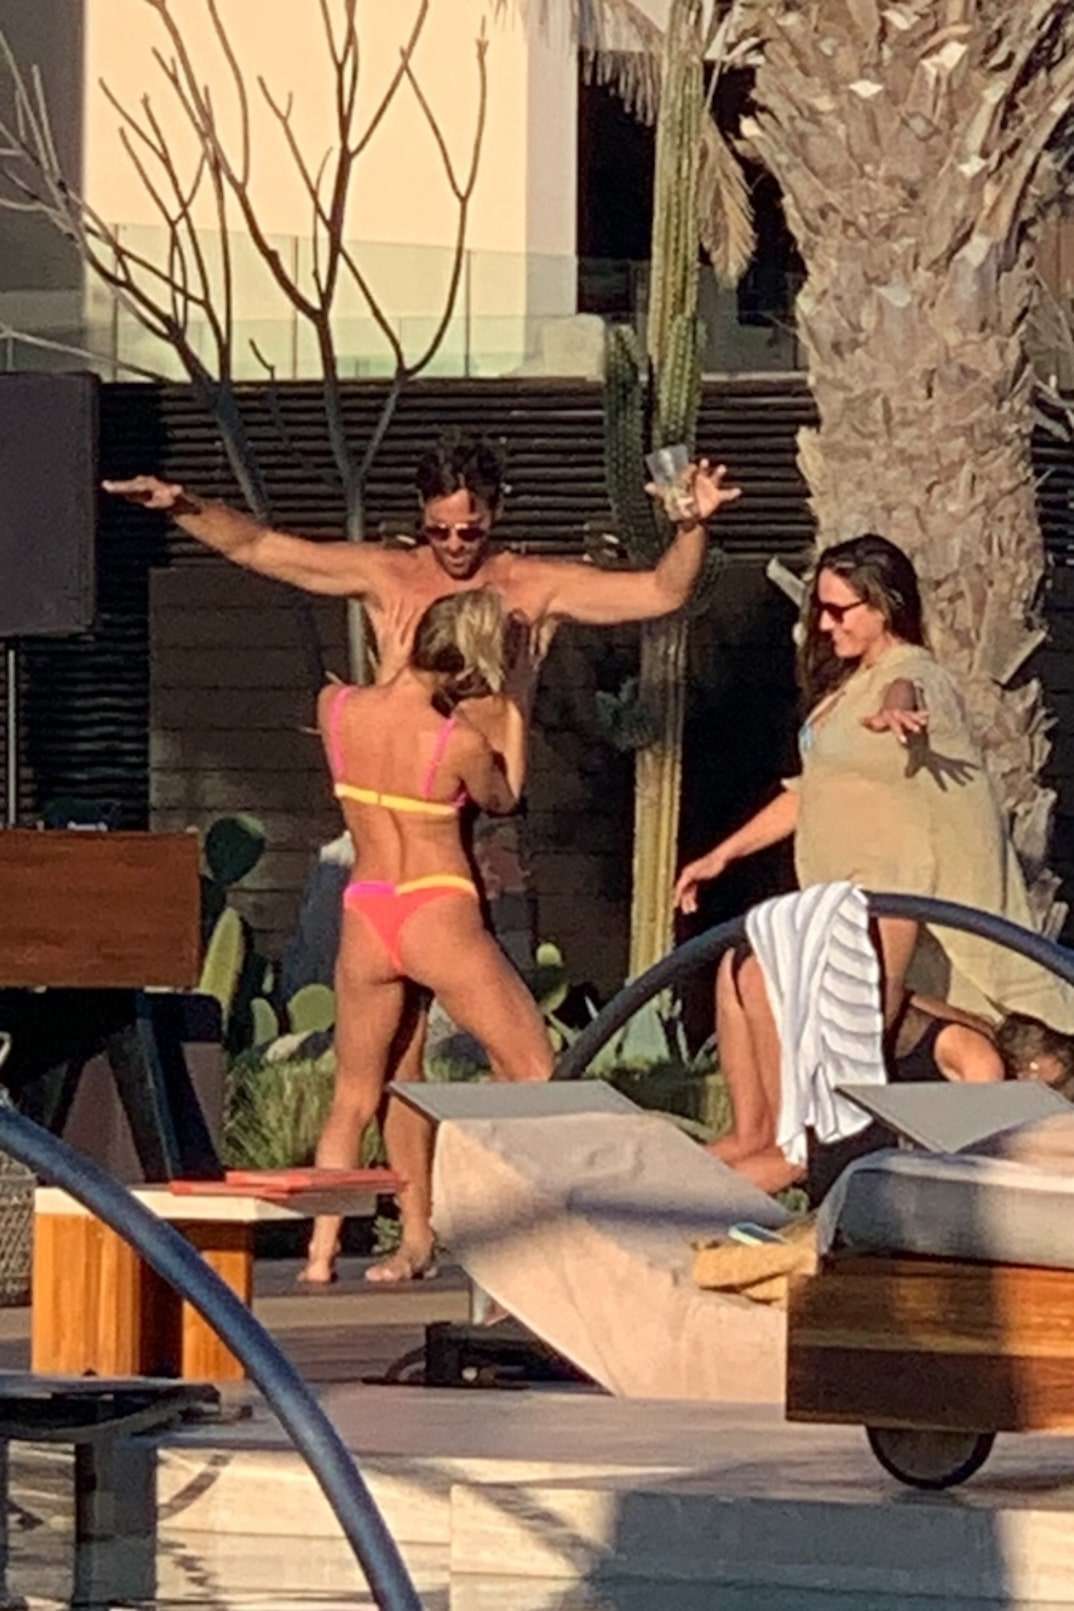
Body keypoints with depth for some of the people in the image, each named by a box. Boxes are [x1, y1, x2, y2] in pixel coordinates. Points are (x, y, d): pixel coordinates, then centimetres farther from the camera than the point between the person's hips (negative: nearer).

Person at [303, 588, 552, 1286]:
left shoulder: (336, 706, -6)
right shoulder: (461, 741, -15)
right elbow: (502, 797, 7)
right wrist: (516, 705, 14)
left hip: (364, 918, 4)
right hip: (439, 916, -4)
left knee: (354, 1096, 19)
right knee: (533, 1073, 5)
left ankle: (321, 1249, 10)